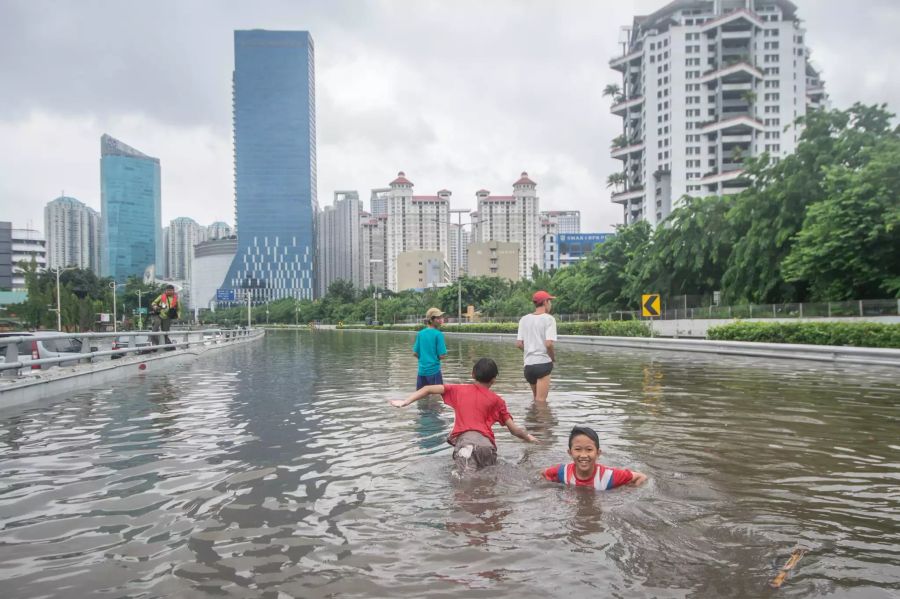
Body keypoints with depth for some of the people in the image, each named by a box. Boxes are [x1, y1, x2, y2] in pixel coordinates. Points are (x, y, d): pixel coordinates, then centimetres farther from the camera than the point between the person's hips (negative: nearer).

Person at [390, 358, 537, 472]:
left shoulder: (459, 390, 23)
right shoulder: (496, 400, 21)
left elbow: (428, 389, 17)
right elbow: (514, 429, 21)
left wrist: (405, 402, 18)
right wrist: (528, 437, 40)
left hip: (463, 439, -1)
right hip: (486, 442, 1)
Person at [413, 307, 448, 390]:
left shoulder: (420, 333, 4)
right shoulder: (438, 334, -12)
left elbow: (415, 353, 6)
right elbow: (442, 355, -13)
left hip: (422, 370, 6)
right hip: (434, 370, -5)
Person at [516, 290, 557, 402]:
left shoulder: (524, 319, 8)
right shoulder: (548, 319, -7)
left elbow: (519, 344, 4)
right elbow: (548, 344, -18)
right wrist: (553, 357, 0)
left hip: (528, 364, 6)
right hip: (543, 363, -6)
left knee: (536, 399, 22)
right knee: (541, 400, -1)